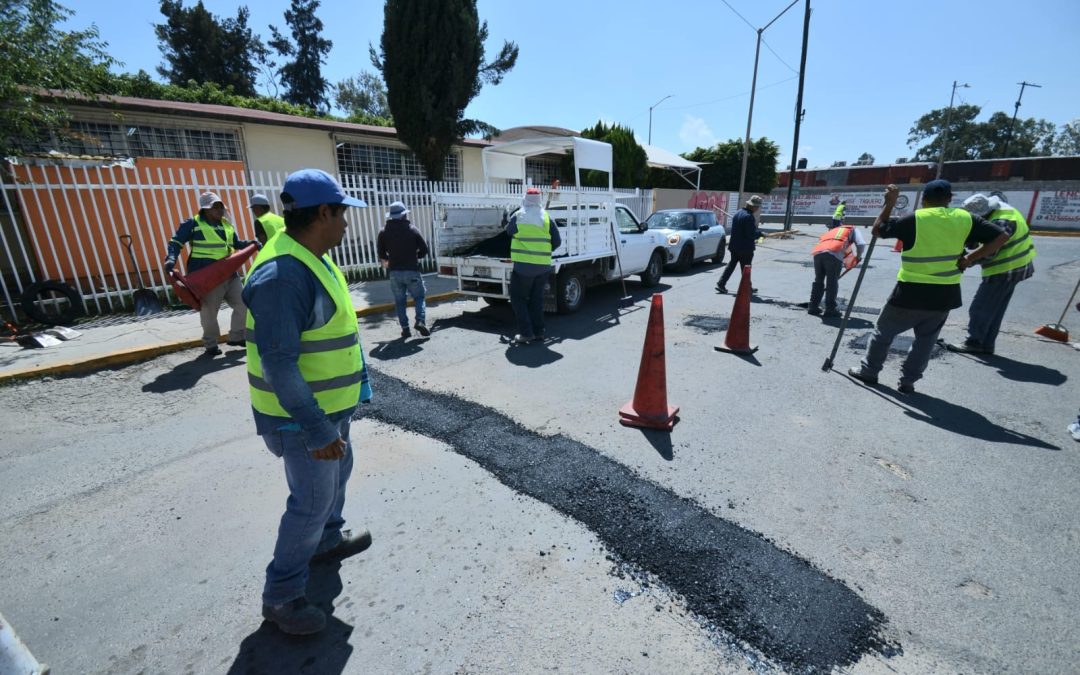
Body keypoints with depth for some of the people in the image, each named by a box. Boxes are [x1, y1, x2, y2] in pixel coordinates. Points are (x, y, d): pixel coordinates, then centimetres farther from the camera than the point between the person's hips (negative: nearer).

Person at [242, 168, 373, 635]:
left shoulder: (312, 261, 4)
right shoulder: (282, 275, -28)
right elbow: (279, 364, -29)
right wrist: (316, 431, -26)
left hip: (329, 404, 10)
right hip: (302, 414, -10)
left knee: (337, 473, 25)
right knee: (312, 500, 4)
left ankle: (328, 540, 49)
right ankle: (281, 596, 25)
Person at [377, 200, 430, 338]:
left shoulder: (384, 232, 3)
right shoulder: (412, 229, 0)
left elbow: (381, 252, 4)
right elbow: (424, 249, 2)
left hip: (394, 271, 2)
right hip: (411, 270, -1)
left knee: (400, 301, 9)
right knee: (419, 296, 11)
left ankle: (405, 328, 7)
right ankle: (420, 320, -9)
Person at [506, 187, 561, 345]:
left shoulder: (518, 216, -4)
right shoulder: (546, 217, 4)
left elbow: (508, 231, 14)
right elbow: (557, 242, 4)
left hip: (524, 265, -4)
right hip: (543, 265, 4)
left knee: (518, 298, 5)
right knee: (536, 299, 14)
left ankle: (526, 333, -2)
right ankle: (538, 332, 16)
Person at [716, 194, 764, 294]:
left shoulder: (738, 213, 9)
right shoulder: (748, 216, -19)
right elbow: (751, 234, -21)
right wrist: (761, 233, -4)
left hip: (734, 246, 8)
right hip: (745, 248, -8)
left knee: (731, 264, 13)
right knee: (746, 268, 4)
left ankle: (721, 284, 5)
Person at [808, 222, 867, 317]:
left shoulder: (833, 231, 42)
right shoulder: (853, 230, 29)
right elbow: (861, 244, 10)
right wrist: (858, 257, 29)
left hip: (818, 252, 5)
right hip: (833, 253, -4)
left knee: (818, 280, 16)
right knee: (832, 282, 3)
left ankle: (813, 307, 17)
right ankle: (830, 309, 5)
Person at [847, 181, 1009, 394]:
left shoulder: (915, 219, -10)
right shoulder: (965, 218, 1)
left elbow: (877, 230, -1)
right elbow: (1001, 236, 1)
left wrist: (889, 203, 6)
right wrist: (969, 259, 2)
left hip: (911, 293, -3)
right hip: (945, 295, 4)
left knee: (884, 331, 13)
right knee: (926, 339, 16)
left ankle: (868, 371, 21)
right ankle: (907, 381, 16)